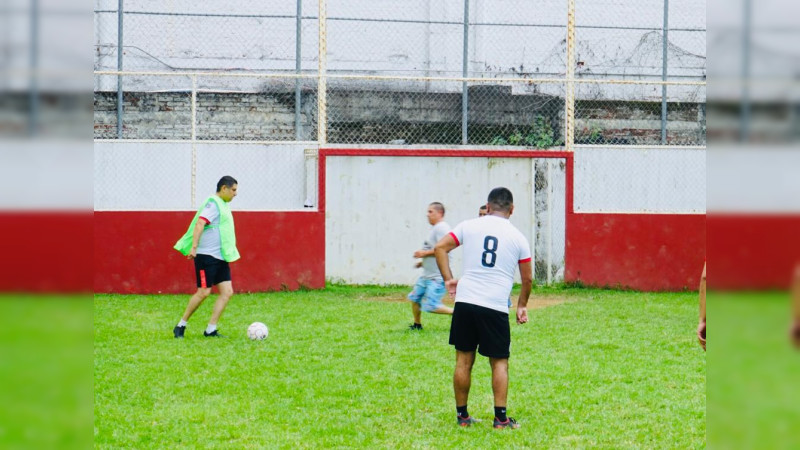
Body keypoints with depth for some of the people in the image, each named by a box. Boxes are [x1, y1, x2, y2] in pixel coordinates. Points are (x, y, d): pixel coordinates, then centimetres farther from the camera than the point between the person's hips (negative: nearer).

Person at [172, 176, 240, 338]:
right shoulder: (213, 203, -13)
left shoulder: (224, 205, 17)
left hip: (221, 257, 9)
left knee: (227, 291, 0)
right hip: (206, 256, -9)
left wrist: (230, 252, 29)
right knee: (204, 292, -9)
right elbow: (199, 223, -24)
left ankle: (211, 330, 2)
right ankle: (181, 326, 5)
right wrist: (194, 247, -33)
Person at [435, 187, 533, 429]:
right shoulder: (517, 237, 5)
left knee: (464, 361, 9)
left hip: (465, 301, 2)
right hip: (496, 307, -2)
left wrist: (448, 279, 9)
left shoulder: (469, 226, 6)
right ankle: (501, 418, 2)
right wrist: (522, 305, 27)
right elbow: (527, 278, 12)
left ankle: (462, 415, 16)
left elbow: (440, 248, 3)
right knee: (500, 362, 7)